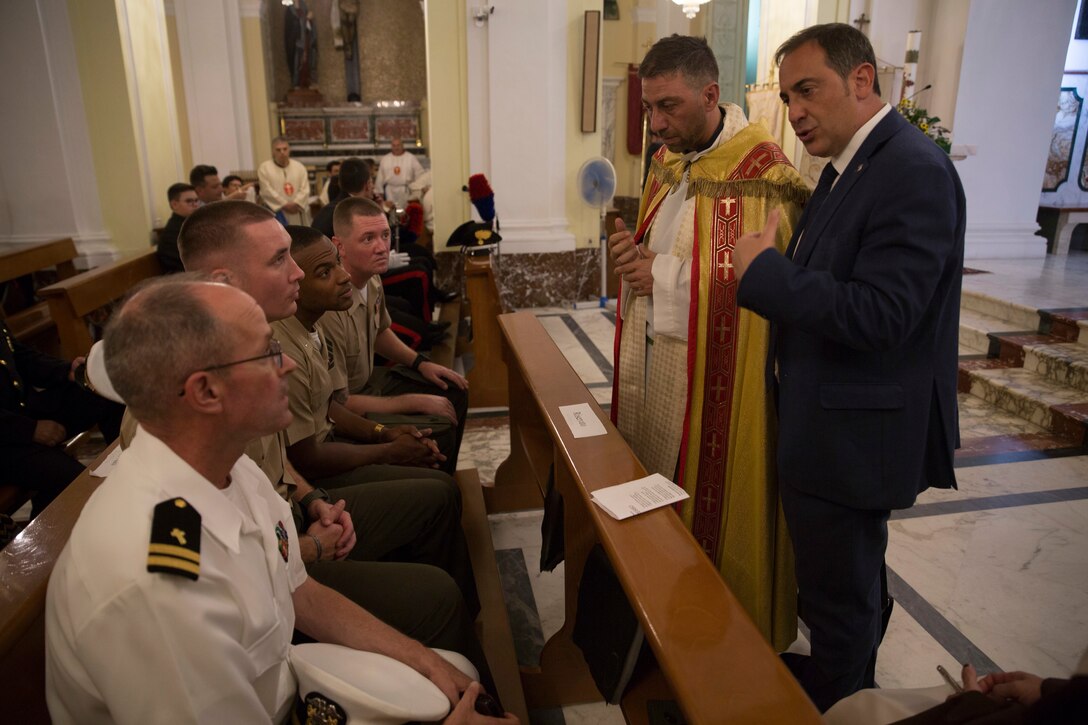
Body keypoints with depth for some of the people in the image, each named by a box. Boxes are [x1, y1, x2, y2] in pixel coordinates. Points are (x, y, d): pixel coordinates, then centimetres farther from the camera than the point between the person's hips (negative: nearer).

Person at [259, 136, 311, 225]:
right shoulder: (264, 168, 0)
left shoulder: (299, 167, 10)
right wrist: (284, 205, -14)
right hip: (276, 212, -4)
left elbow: (305, 189, 2)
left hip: (297, 215, 4)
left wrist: (296, 204, -14)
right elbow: (267, 191, -8)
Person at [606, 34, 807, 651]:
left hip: (715, 374, -7)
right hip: (654, 357, 8)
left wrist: (665, 275, -18)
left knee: (710, 500, 7)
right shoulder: (669, 162, 10)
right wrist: (637, 252, -3)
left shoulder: (761, 171, -16)